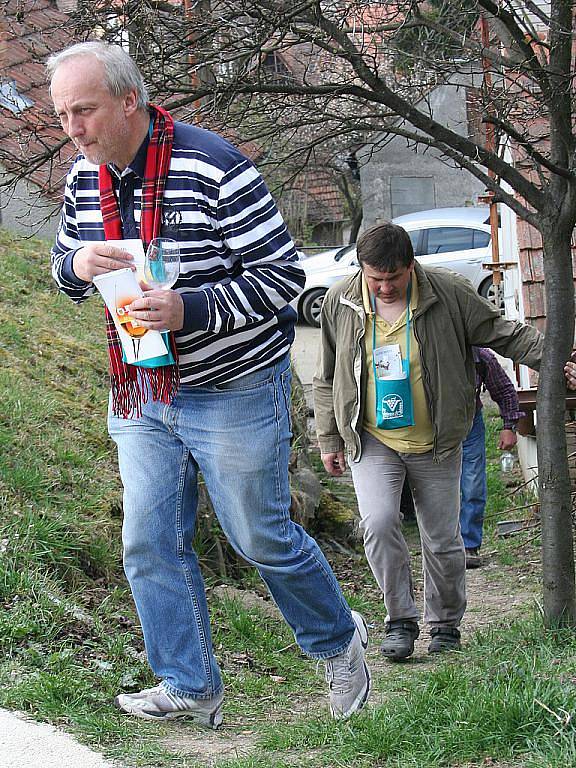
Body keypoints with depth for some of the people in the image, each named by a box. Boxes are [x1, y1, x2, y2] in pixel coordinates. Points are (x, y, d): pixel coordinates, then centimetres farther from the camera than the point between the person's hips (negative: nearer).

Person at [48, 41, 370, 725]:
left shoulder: (213, 168, -20)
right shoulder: (84, 179, 0)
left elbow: (283, 276, -19)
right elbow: (63, 267, 15)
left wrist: (190, 310, -30)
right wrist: (79, 263, -10)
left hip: (233, 389, -6)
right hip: (142, 391, 6)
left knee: (262, 539, 6)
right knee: (150, 543, 4)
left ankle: (338, 642, 30)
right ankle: (190, 689, 16)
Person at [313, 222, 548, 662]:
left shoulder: (449, 293, -8)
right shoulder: (340, 302, -2)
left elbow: (505, 334, 1)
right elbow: (327, 378, 8)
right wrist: (329, 439, 9)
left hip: (436, 444, 0)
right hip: (371, 443, 0)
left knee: (443, 539, 6)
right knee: (379, 523, -19)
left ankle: (446, 624, 26)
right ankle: (401, 620, -4)